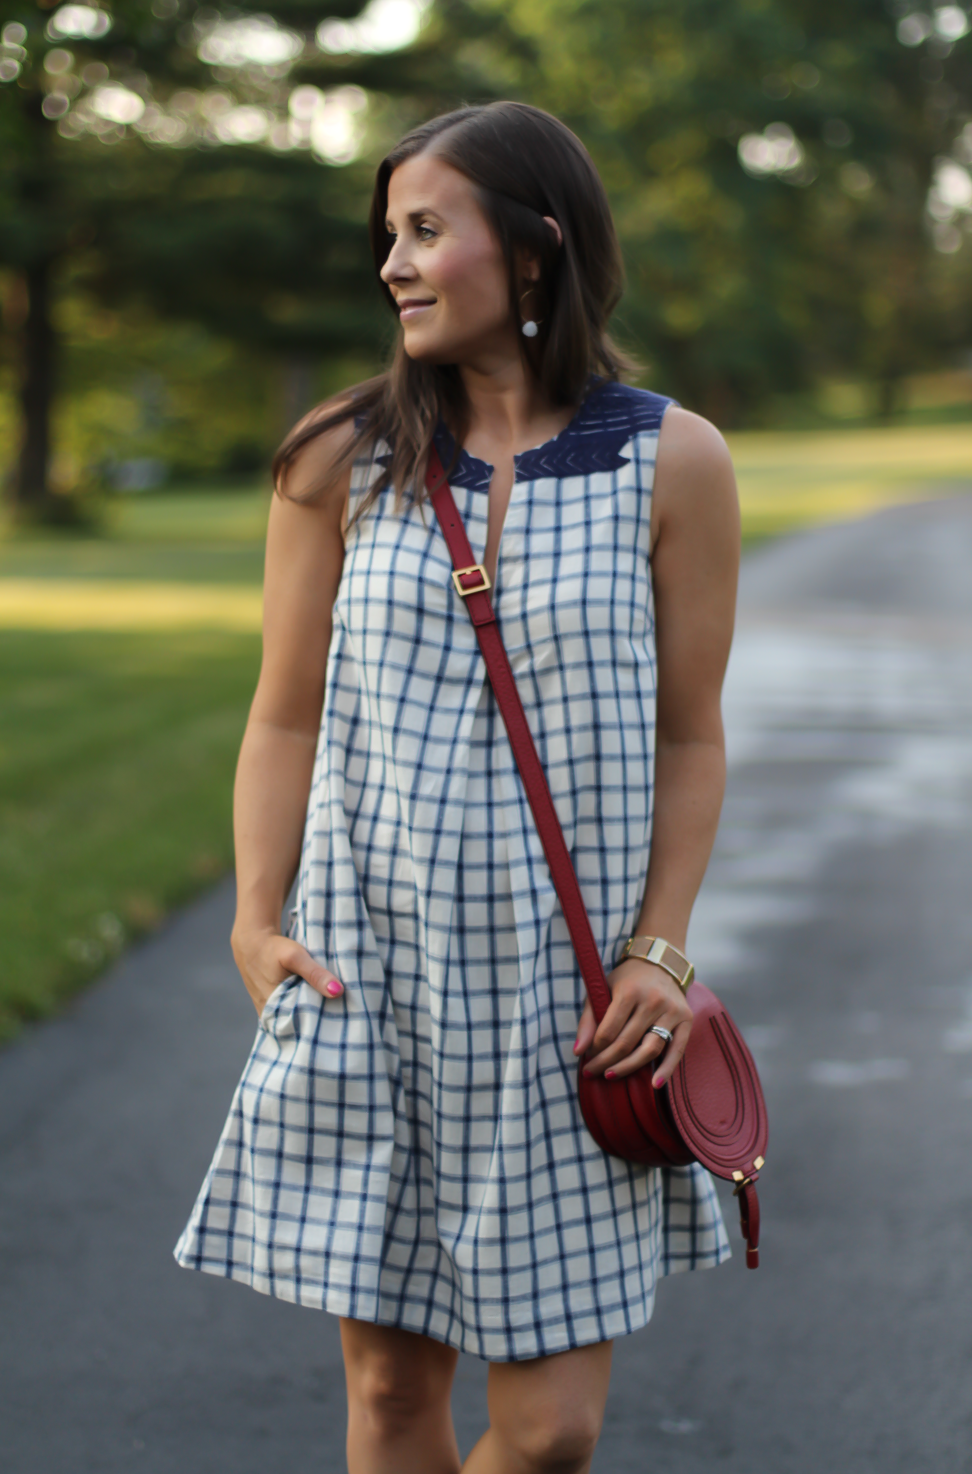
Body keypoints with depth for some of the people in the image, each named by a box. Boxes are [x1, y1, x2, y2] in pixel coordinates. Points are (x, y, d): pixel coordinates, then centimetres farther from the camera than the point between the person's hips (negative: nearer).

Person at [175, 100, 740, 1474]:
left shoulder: (671, 463, -1)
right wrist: (258, 922, -4)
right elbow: (284, 721, 6)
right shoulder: (340, 462, 2)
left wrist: (659, 953, -5)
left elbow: (688, 741, 4)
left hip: (565, 996, -1)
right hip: (365, 983, 1)